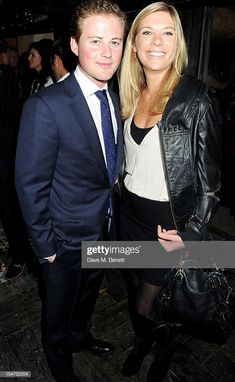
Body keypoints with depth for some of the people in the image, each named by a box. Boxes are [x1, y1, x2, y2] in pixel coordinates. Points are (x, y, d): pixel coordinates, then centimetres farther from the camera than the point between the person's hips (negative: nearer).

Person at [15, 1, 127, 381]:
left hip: (105, 231, 6)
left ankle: (81, 335, 61)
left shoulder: (116, 100, -1)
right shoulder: (46, 106, -23)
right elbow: (30, 185, -19)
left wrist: (114, 216, 6)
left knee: (88, 295, 30)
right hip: (66, 239, -6)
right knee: (59, 311, 21)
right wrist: (45, 246, -14)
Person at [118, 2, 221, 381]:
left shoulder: (197, 98, -15)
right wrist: (123, 198, 9)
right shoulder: (131, 96, 4)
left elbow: (210, 175, -13)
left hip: (169, 220, -5)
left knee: (144, 305, 7)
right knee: (133, 290, 22)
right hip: (130, 211, 6)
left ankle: (166, 342, 45)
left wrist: (192, 233, -16)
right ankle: (142, 341, 54)